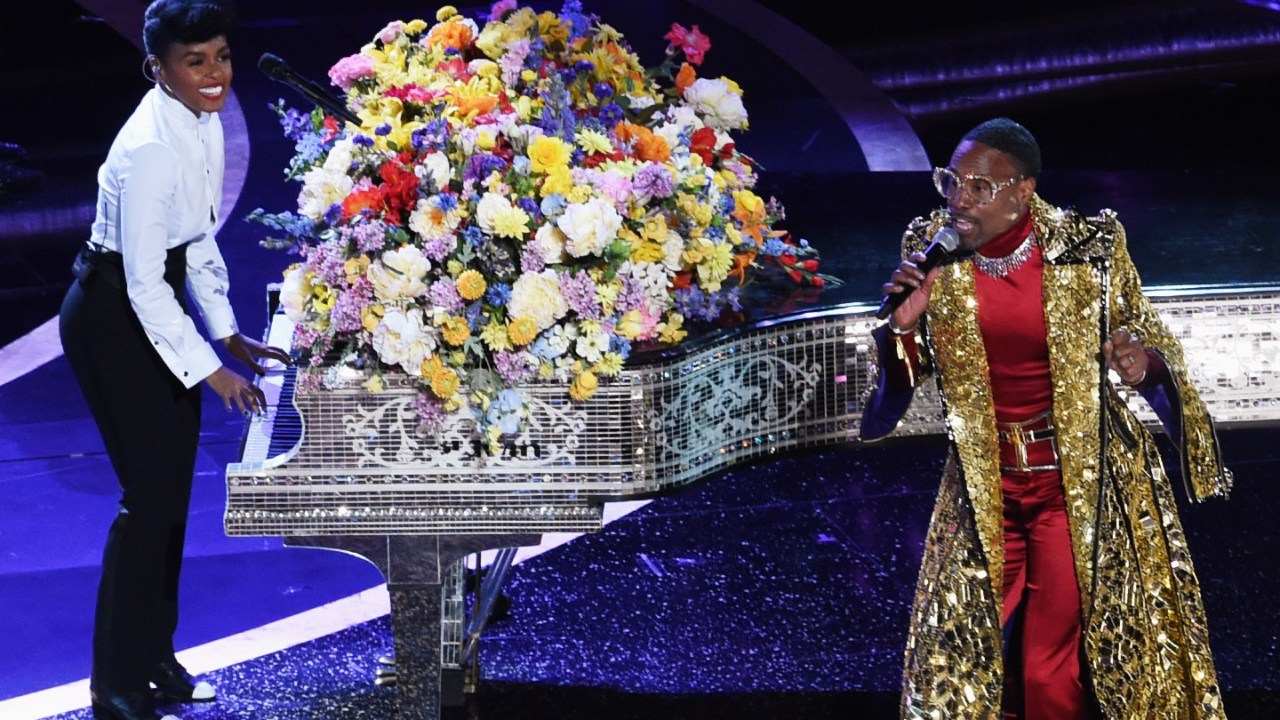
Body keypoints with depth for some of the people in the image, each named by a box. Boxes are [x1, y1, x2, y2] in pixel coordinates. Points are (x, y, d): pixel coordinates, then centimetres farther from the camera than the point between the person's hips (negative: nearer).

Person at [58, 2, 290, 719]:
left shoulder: (205, 124, -2)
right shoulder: (149, 149, -29)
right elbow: (145, 285, -26)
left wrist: (231, 335, 8)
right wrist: (213, 372, -22)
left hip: (161, 304, 9)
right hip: (115, 316, -9)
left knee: (174, 489, 13)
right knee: (150, 492, -4)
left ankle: (155, 660, 28)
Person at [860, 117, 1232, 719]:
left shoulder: (1087, 249, -11)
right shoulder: (932, 252, -4)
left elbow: (1149, 343, 0)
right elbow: (908, 374, 5)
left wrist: (1145, 368, -23)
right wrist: (903, 325, -16)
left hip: (1079, 483, -3)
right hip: (983, 486, 3)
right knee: (963, 662, 10)